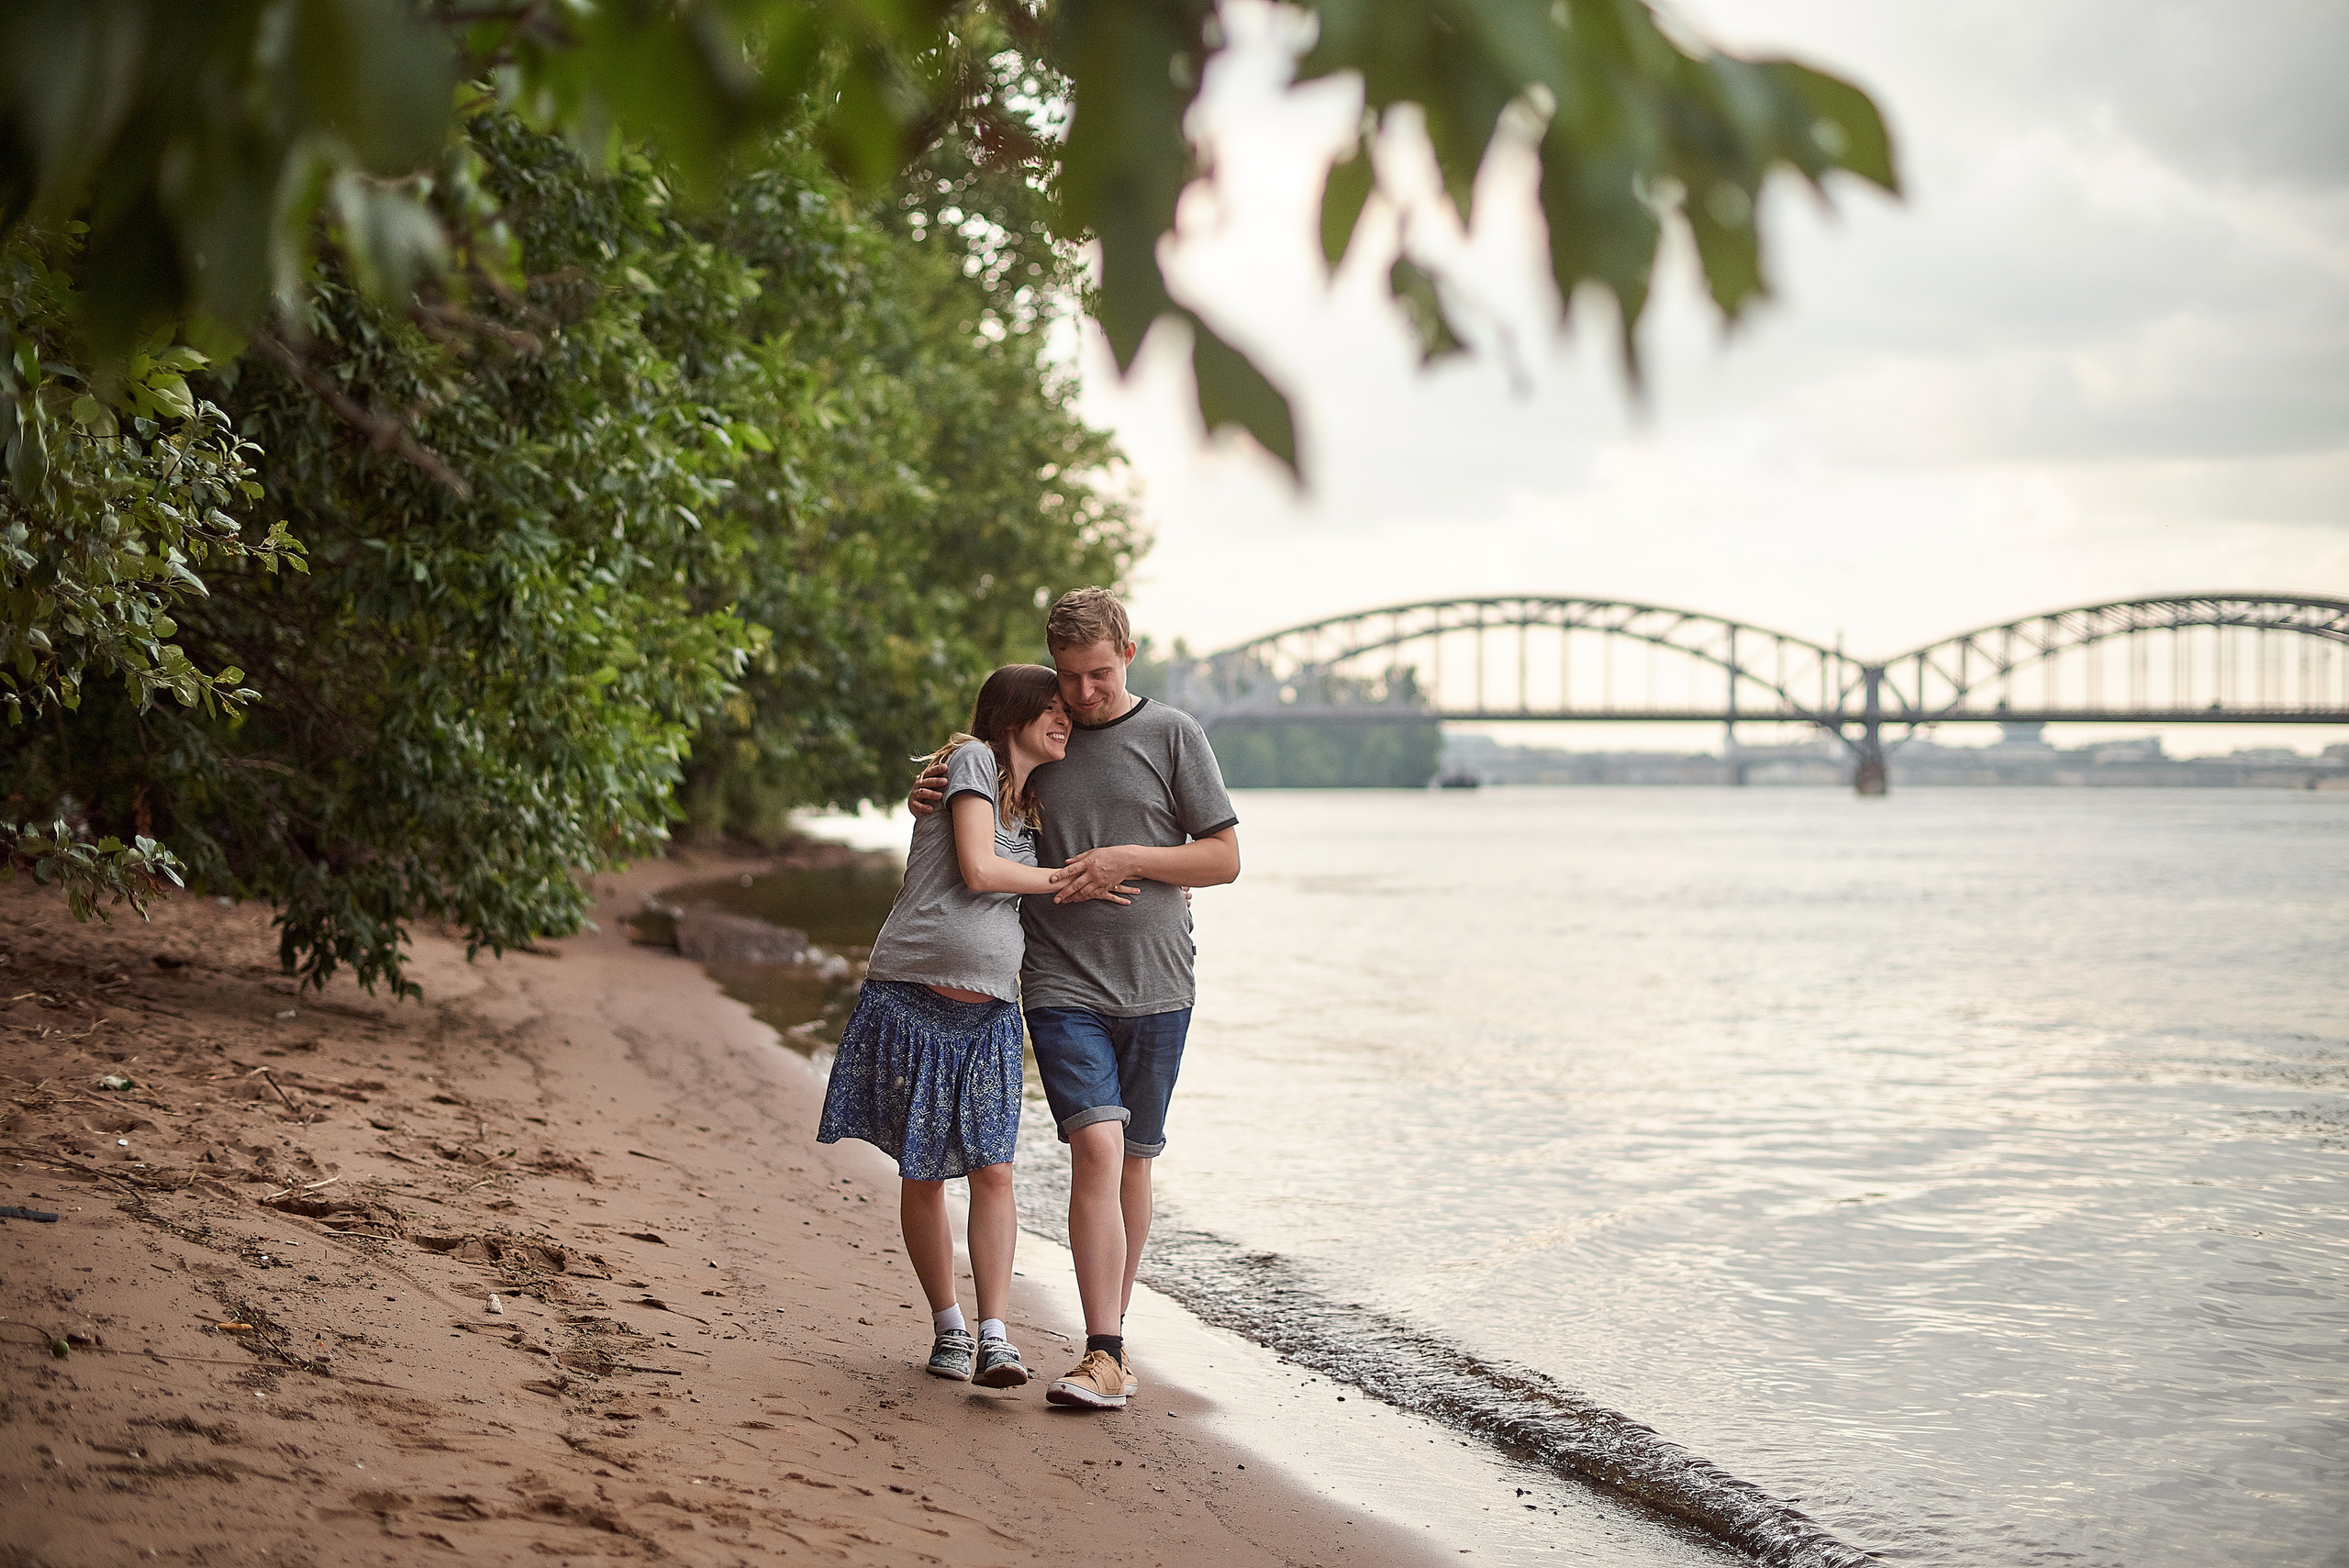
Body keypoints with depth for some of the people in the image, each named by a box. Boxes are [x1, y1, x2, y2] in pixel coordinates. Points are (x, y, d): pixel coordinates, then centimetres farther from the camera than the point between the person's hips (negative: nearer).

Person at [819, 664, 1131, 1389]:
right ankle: (948, 1325, 18)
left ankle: (994, 1337, -11)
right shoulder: (972, 759, -5)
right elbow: (978, 869, -16)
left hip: (987, 1013, 6)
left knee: (993, 1170, -8)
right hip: (912, 998, -6)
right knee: (922, 1175, 4)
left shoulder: (1032, 808, 17)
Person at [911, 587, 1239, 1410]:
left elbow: (1225, 858, 1)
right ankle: (1105, 1359, -19)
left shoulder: (1172, 734, 1)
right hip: (1063, 985, 0)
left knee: (1132, 1163, 9)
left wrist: (1130, 861, -13)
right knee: (1096, 1148, -16)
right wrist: (929, 800, 0)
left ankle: (1113, 1337, 24)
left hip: (1154, 987, 1)